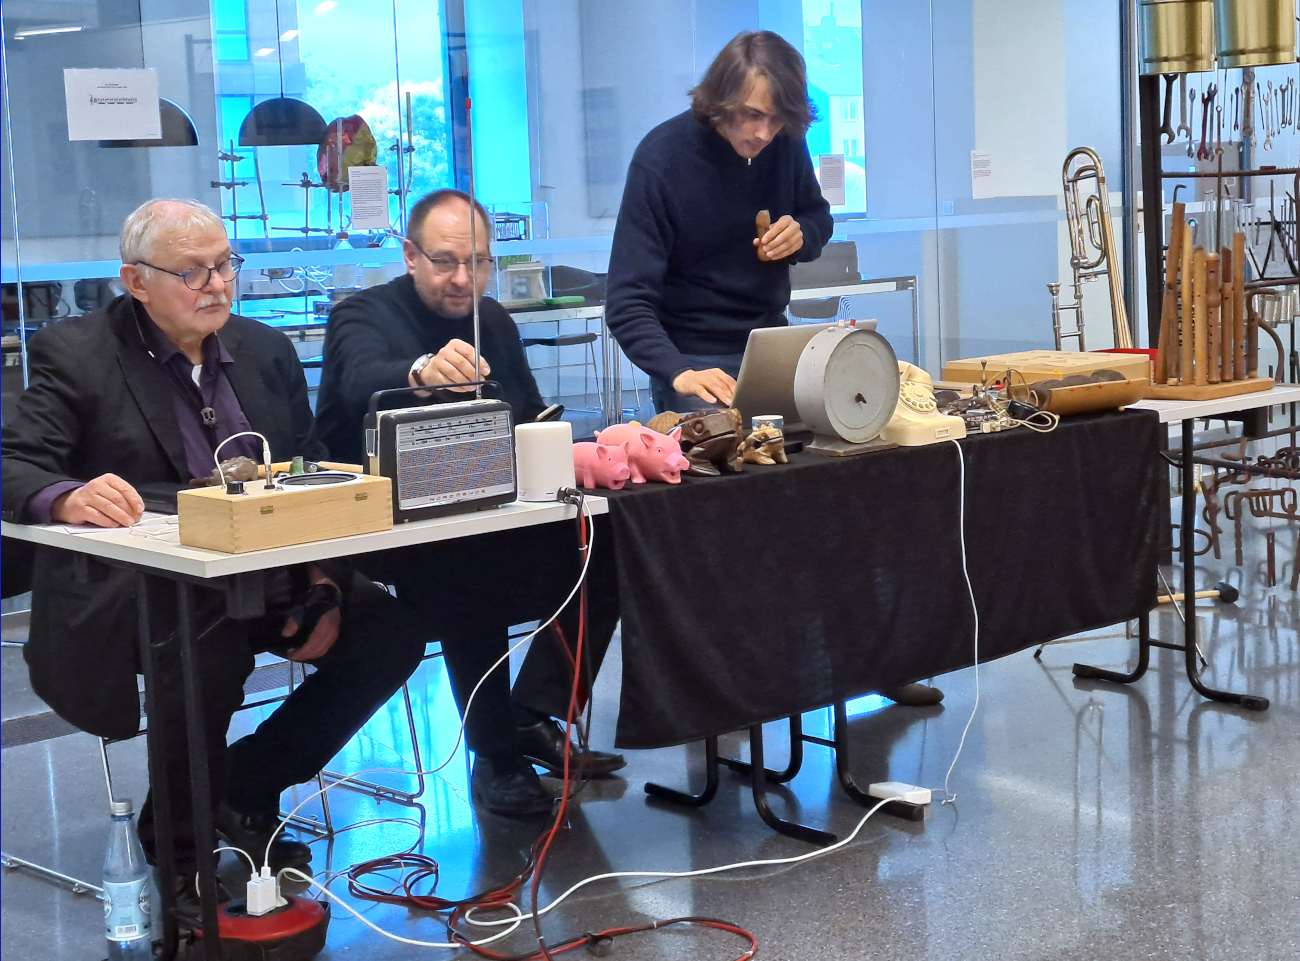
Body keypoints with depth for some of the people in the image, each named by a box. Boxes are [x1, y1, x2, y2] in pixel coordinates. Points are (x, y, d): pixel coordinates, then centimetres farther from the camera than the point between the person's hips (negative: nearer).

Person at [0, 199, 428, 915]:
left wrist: (323, 586, -6)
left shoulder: (266, 350, 12)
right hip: (135, 586, -5)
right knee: (213, 645, -37)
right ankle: (178, 838, -9)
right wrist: (68, 499, -39)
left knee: (388, 630, -15)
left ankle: (245, 790, 4)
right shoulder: (75, 354, -3)